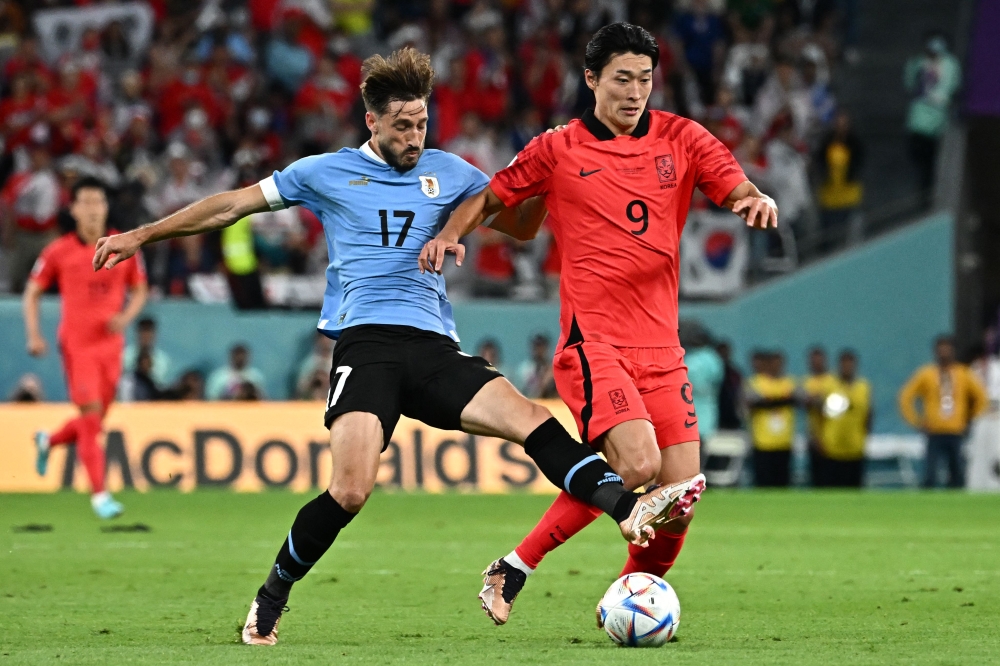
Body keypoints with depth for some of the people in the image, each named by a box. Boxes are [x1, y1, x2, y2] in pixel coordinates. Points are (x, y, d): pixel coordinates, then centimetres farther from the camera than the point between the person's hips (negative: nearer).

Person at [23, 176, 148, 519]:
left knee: (93, 422, 11)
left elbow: (139, 291, 14)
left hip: (110, 344, 4)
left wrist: (126, 316, -7)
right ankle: (99, 495, -9)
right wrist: (33, 334, -7)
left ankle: (48, 441, 44)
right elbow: (32, 293, 5)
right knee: (91, 416, -12)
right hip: (76, 344, -4)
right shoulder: (58, 251, -3)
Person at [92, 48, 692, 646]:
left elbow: (521, 215, 25)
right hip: (366, 342, -3)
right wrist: (142, 235, 19)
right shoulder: (327, 173, 11)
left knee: (530, 418, -21)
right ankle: (270, 601, -1)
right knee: (351, 489, -20)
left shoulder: (448, 173, 17)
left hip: (434, 346, 3)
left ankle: (626, 507, -33)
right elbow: (232, 206, 17)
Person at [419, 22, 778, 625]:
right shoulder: (557, 151, 3)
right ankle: (517, 567, -8)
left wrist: (759, 201, -20)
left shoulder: (681, 139, 8)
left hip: (661, 348, 4)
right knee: (638, 465, -24)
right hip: (594, 342, -4)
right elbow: (490, 198, 14)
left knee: (679, 498, -2)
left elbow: (742, 192, 3)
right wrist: (451, 233, -5)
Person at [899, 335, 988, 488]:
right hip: (934, 434, -1)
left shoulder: (964, 374, 6)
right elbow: (906, 398, 6)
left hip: (957, 435, 1)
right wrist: (917, 423, 1)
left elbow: (981, 397, 13)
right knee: (930, 475, -10)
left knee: (958, 476, 2)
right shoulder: (926, 374, 3)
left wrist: (970, 421, 9)